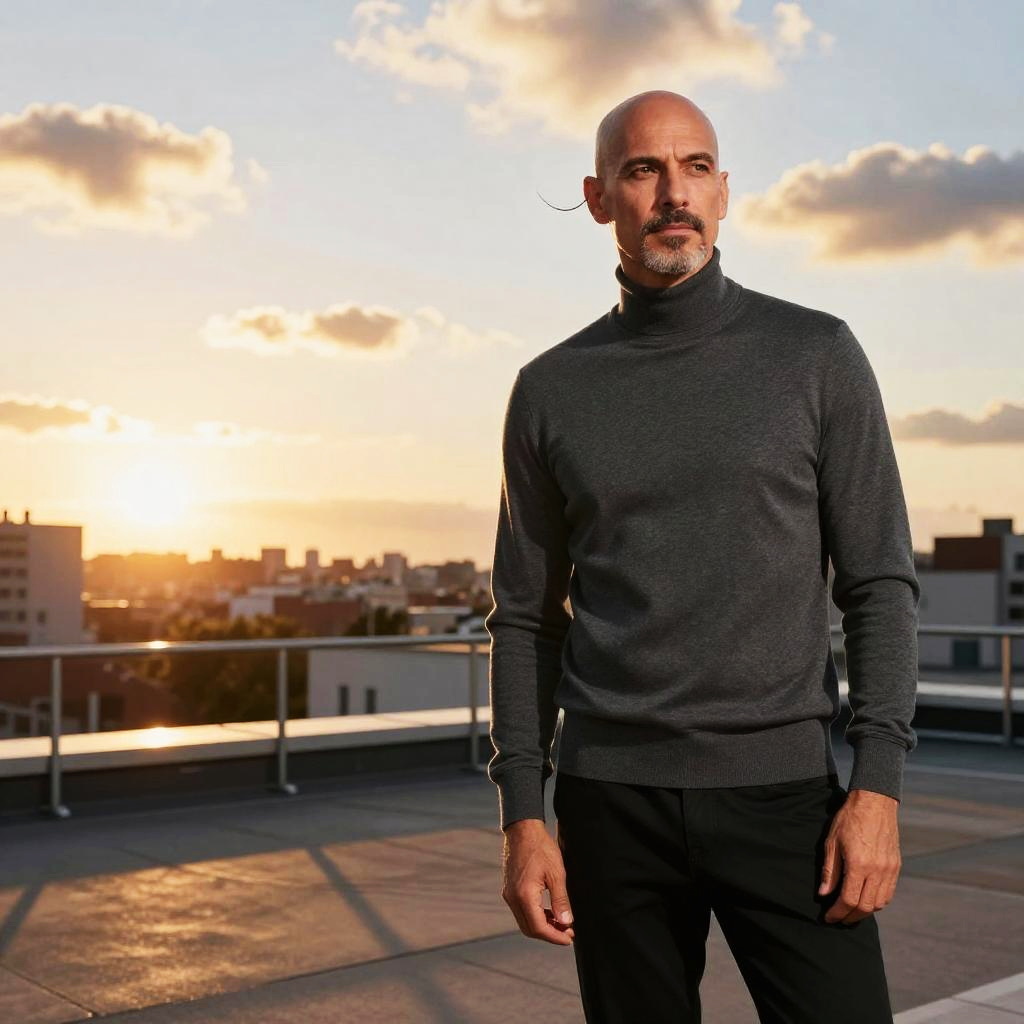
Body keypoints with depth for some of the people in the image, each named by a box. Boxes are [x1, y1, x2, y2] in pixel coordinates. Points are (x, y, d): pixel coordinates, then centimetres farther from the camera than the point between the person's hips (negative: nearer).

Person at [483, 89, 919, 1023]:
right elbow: (527, 616, 7)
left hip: (780, 787, -1)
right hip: (612, 795, 2)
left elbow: (879, 583, -1)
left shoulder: (817, 355, 0)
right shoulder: (551, 389, 5)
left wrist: (879, 784, -11)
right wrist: (522, 815, 0)